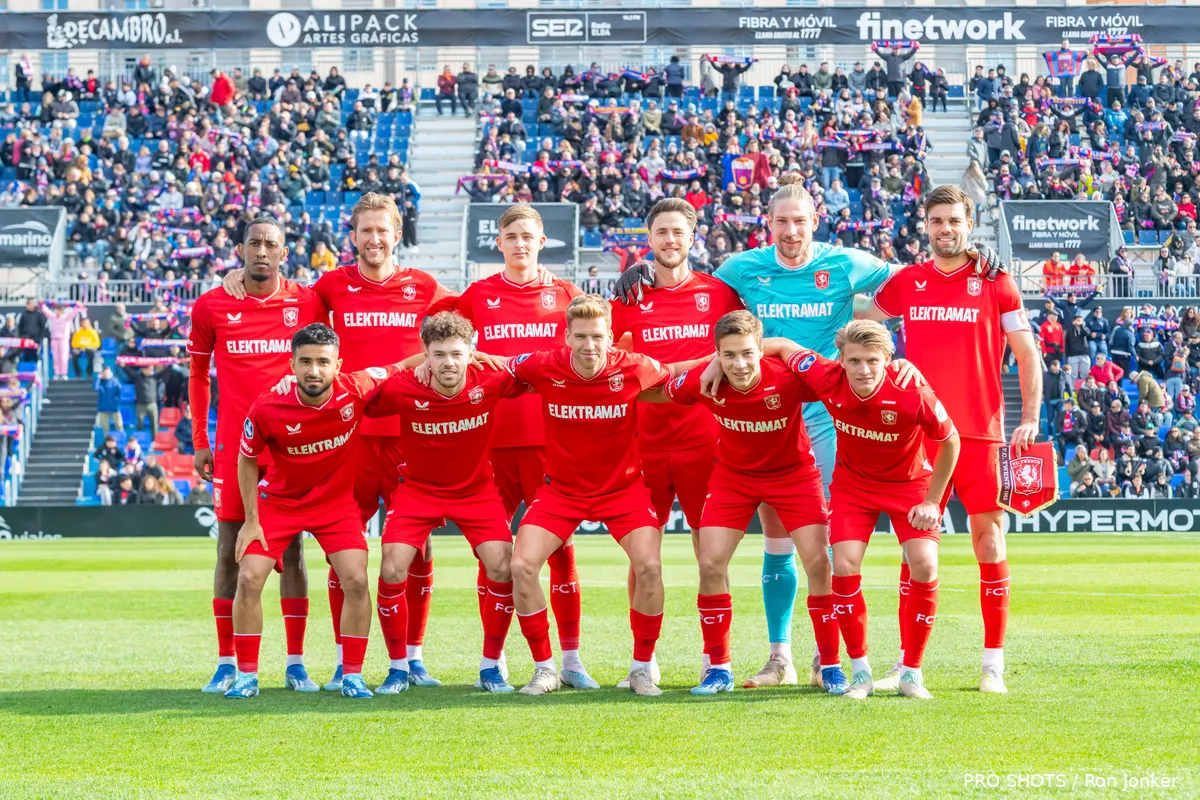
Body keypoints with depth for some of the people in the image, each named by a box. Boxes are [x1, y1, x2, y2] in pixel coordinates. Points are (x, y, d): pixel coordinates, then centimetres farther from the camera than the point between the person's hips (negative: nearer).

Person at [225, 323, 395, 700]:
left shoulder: (356, 389, -23)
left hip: (337, 501, 1)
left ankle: (352, 675, 2)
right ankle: (247, 676, 4)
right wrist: (251, 520, -6)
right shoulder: (266, 408, -25)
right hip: (279, 500, 0)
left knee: (355, 580, -12)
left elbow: (394, 371, -2)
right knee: (249, 578, -10)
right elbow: (246, 459, -6)